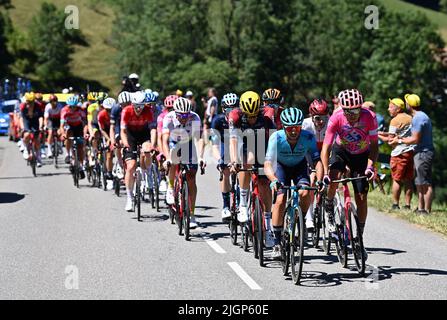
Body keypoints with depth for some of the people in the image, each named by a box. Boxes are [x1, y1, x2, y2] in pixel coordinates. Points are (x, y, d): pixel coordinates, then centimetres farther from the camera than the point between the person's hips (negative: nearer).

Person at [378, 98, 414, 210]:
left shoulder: (395, 120, -10)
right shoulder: (410, 118, 15)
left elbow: (390, 140, -12)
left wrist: (378, 136, 4)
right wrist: (384, 133, 21)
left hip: (399, 153, -7)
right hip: (411, 151, 7)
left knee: (397, 180, 0)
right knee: (408, 180, 8)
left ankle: (395, 205, 2)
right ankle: (407, 205, 8)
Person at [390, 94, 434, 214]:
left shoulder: (418, 118, -17)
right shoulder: (421, 116, 17)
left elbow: (415, 139, -19)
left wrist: (400, 141, -8)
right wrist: (401, 138, 19)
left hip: (423, 153, -11)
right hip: (421, 153, 11)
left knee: (426, 183, -9)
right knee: (419, 183, 15)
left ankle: (427, 210, -9)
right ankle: (421, 208, 21)